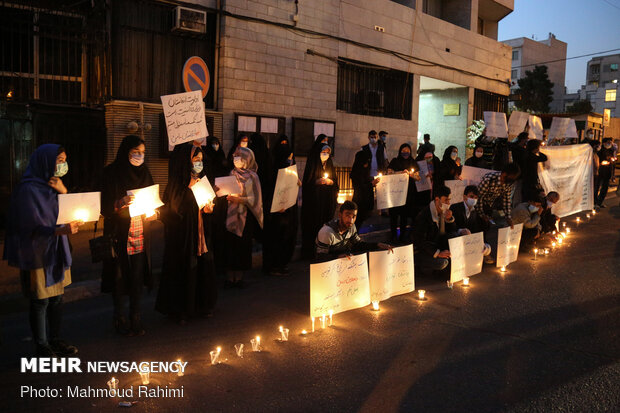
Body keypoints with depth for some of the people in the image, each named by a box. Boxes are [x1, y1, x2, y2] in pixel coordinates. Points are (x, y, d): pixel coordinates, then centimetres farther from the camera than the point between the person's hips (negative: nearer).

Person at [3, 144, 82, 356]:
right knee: (40, 302, 4)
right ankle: (41, 347, 18)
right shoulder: (28, 190, -16)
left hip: (56, 251, 8)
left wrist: (64, 192, -8)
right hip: (38, 253, -8)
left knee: (57, 298, 14)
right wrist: (59, 230, -35)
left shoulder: (52, 186, 9)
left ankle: (54, 340, 29)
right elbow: (30, 228, -19)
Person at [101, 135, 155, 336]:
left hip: (140, 234, 4)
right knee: (119, 276, 3)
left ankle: (135, 318, 17)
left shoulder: (144, 172, 10)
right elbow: (105, 206, -7)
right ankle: (119, 319, 18)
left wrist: (153, 213, -5)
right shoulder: (112, 172, -5)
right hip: (120, 234, -4)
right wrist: (120, 204, -28)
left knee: (137, 277, 6)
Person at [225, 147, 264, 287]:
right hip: (232, 214, 3)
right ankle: (231, 277, 8)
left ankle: (239, 277, 8)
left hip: (245, 215, -3)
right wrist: (227, 196, -4)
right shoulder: (232, 174, 11)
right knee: (231, 243, 0)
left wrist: (238, 199, -17)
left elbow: (254, 199, -6)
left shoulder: (252, 176, -2)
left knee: (243, 245, -1)